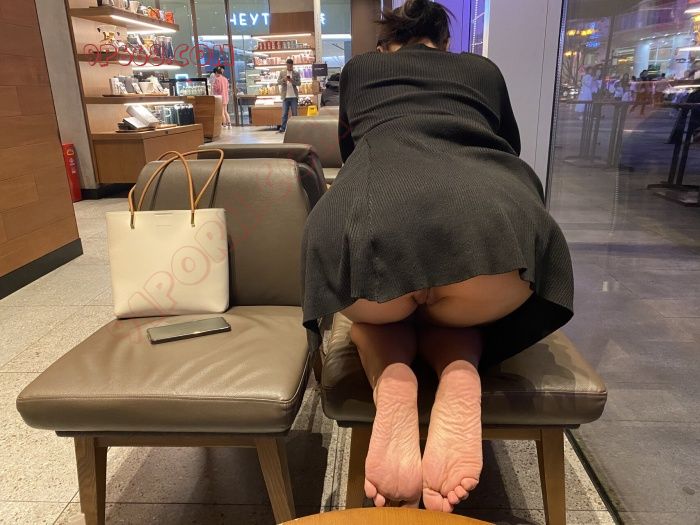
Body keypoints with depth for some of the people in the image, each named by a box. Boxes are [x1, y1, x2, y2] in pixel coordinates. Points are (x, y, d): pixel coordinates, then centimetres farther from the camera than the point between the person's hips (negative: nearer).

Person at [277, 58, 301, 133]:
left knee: (294, 113, 3)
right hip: (285, 96, 0)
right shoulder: (282, 72, 7)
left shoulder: (296, 73, 5)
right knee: (284, 113, 1)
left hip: (294, 96, 0)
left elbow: (299, 83, -2)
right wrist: (283, 80, -17)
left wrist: (292, 81, -19)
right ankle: (283, 128, 3)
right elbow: (278, 82, 3)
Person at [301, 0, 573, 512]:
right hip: (502, 221, 1)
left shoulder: (359, 68, 34)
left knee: (378, 313, 34)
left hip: (368, 220, 0)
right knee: (446, 310, 34)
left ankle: (391, 383, 2)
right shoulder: (484, 70, 35)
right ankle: (460, 376, 2)